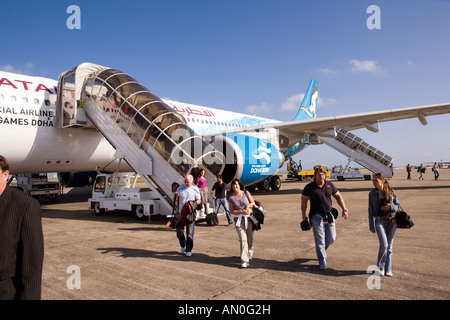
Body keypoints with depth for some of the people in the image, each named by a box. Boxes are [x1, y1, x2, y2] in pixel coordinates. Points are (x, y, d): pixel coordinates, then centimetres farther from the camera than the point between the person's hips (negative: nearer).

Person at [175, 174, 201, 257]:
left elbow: (199, 201, 1)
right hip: (181, 213, 2)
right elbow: (175, 199, 12)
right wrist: (176, 196, -12)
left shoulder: (195, 189, 1)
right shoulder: (180, 188, 6)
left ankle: (189, 250, 13)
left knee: (190, 233, 0)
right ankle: (183, 245, 30)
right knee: (179, 231, 6)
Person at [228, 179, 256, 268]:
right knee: (243, 239, -11)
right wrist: (242, 211, -16)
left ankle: (249, 253, 40)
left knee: (250, 238, 12)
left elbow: (253, 202, 7)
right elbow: (232, 211, -3)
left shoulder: (246, 193, 1)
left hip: (248, 218, 1)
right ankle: (245, 261, -9)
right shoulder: (231, 198, 0)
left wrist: (249, 205, -15)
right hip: (238, 220, -1)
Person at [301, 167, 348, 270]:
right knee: (319, 240, -4)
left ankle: (321, 250, 38)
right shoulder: (309, 187, -5)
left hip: (329, 215, 4)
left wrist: (344, 209, 3)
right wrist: (303, 215, -2)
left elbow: (338, 196, 12)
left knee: (331, 238, 8)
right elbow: (304, 201, -1)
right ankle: (322, 262, 6)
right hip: (316, 216, -4)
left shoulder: (330, 185, 6)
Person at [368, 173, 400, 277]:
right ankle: (380, 266, 7)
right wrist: (371, 225, 2)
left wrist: (391, 206, -14)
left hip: (391, 220, 1)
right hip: (380, 221, -1)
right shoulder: (372, 193, 2)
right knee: (384, 244, -14)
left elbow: (398, 205, 9)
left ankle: (388, 269, 19)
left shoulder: (391, 191, 3)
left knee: (389, 246, 7)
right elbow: (370, 210, 4)